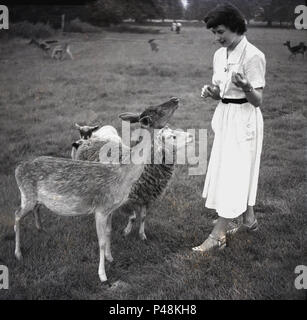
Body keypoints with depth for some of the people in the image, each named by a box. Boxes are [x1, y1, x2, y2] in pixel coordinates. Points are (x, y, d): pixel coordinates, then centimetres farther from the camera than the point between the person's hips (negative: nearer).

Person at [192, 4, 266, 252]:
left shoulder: (253, 56, -17)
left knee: (232, 175, -3)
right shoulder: (219, 55, 6)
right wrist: (211, 92, -7)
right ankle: (249, 219, 35)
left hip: (244, 119, -8)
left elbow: (257, 101, -18)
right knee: (239, 173, 18)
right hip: (225, 117, 8)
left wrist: (245, 87, -39)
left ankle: (218, 235, 3)